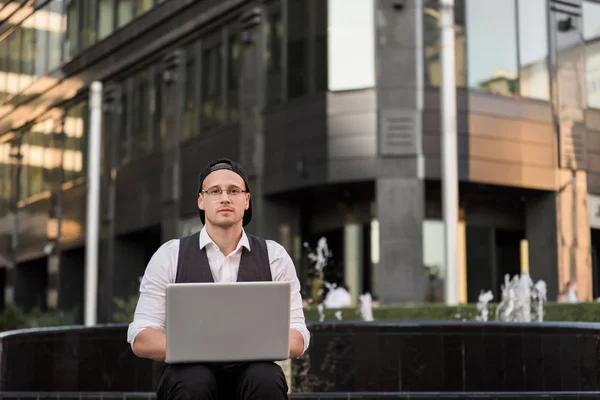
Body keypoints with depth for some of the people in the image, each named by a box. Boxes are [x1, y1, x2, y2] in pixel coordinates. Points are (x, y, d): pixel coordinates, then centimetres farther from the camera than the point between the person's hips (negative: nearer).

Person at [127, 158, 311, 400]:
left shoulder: (274, 257, 4)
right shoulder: (169, 256, 1)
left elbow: (297, 340, 0)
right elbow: (141, 340, -4)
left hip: (251, 374, 1)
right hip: (190, 377, -1)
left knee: (267, 378, -34)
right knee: (194, 380, -36)